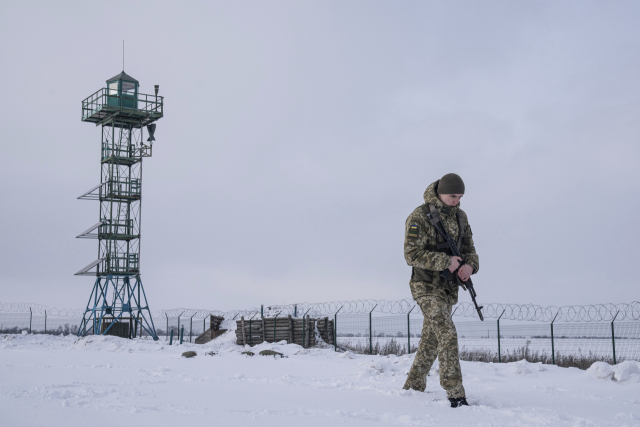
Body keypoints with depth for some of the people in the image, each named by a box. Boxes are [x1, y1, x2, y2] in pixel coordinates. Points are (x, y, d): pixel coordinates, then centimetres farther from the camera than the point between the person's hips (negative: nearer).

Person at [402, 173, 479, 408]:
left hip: (449, 288, 7)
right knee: (447, 334, -18)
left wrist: (470, 265, -13)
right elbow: (412, 254, -19)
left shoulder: (460, 216, 7)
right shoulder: (420, 217, -14)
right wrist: (446, 261, -24)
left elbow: (469, 249, 10)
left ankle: (413, 387, 30)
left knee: (431, 340, 15)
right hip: (426, 287, -7)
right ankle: (455, 394, -16)